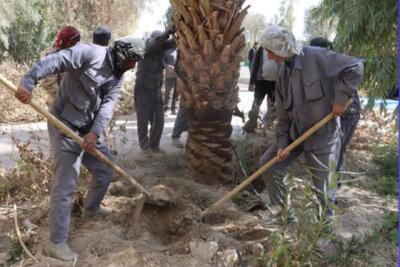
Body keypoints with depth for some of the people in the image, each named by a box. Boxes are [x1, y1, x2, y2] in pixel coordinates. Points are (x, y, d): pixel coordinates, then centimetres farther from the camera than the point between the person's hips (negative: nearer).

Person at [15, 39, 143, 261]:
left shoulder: (117, 76, 8)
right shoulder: (90, 53, -13)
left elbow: (108, 105, -5)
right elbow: (55, 61, -23)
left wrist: (95, 132, -19)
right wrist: (28, 82, -36)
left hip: (90, 130, 8)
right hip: (65, 127, -8)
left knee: (106, 170, 18)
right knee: (65, 185, -7)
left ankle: (92, 208, 45)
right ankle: (57, 243, 2)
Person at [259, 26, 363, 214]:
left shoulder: (316, 57, -17)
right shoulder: (283, 74, 4)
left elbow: (354, 67, -18)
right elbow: (283, 115, 6)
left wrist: (341, 98, -21)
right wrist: (281, 143, -4)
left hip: (323, 135, -6)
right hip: (295, 133, 7)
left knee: (323, 188, 2)